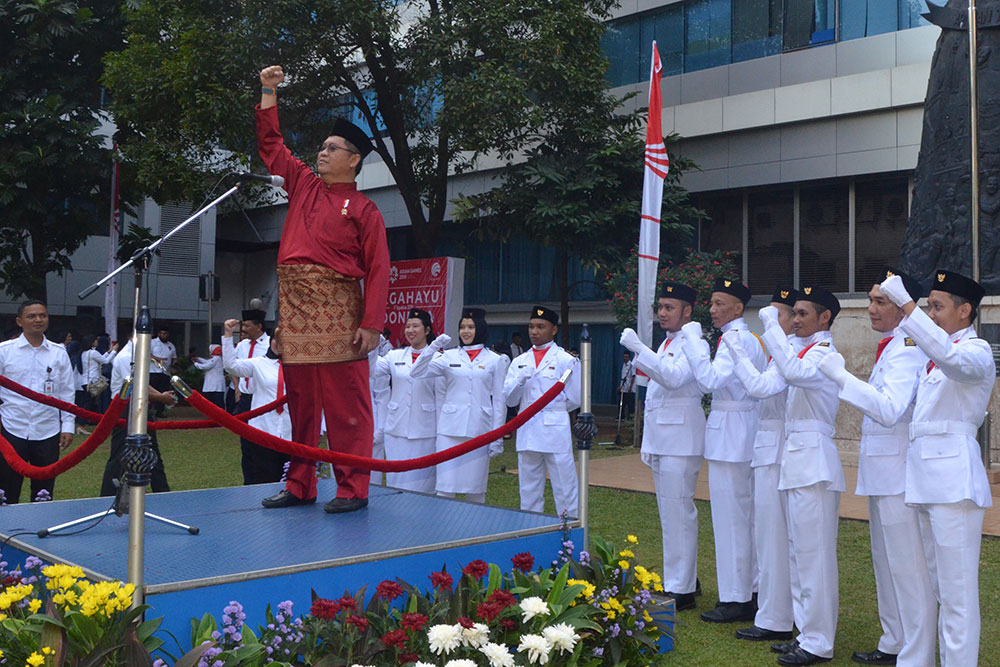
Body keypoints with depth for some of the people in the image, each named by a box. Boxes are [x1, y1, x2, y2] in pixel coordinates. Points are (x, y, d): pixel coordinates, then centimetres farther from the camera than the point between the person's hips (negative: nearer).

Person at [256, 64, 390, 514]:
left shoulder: (363, 209, 1)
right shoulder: (303, 185, 18)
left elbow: (378, 271, -6)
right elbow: (270, 145, 28)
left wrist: (371, 324, -15)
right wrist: (269, 93, 22)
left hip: (336, 310, -6)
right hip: (294, 306, 6)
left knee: (345, 405, -3)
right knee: (300, 402, 10)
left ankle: (353, 489, 3)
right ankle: (299, 486, 18)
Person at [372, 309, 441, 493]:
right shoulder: (395, 356, 10)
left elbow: (441, 397, -1)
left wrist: (441, 433, -1)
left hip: (424, 431, -3)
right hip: (396, 430, 3)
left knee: (421, 482, 2)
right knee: (397, 480, 6)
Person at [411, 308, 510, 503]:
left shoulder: (496, 360, 7)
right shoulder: (449, 357, 9)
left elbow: (499, 401, 6)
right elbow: (416, 373, -1)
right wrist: (433, 347, -12)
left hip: (479, 430, 0)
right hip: (450, 428, 1)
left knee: (475, 489, 6)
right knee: (445, 486, -1)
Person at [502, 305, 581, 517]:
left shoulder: (566, 360, -1)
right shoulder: (519, 361, 12)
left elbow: (574, 399, 1)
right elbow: (508, 399, 5)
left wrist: (553, 410, 7)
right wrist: (520, 380, -11)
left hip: (555, 431, -4)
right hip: (527, 432, 5)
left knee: (565, 491, -3)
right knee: (529, 491, 11)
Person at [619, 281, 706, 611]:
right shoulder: (665, 345, 20)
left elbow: (674, 377, -28)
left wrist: (638, 349, -31)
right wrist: (648, 442, 23)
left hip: (681, 440, -10)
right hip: (661, 442, 10)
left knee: (677, 512, -9)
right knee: (670, 512, 15)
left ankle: (680, 590, -4)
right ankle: (686, 577, 25)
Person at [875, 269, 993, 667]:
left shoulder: (976, 351, -6)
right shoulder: (934, 354, 19)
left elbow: (949, 356, -31)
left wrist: (905, 305, -34)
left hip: (953, 479, -8)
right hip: (923, 478, 8)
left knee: (956, 589, -5)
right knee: (928, 584, 14)